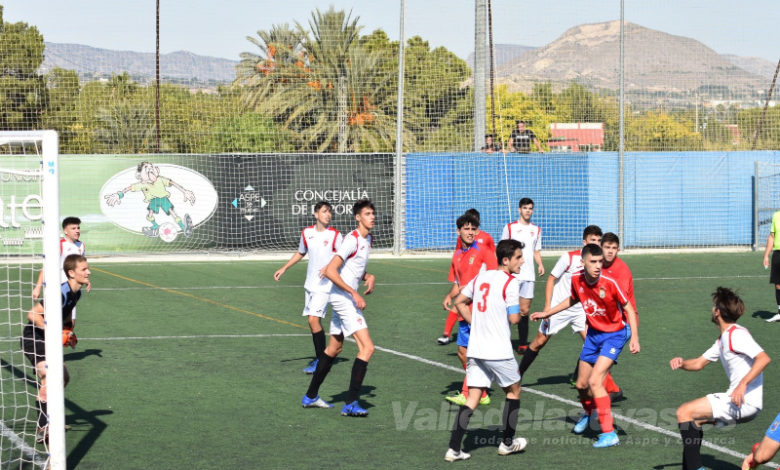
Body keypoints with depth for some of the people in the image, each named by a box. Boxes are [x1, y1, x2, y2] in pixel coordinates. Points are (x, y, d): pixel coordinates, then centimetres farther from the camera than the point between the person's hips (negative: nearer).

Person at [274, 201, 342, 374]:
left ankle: (321, 360, -8)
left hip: (325, 285, -6)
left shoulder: (335, 235, -9)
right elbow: (300, 253, 22)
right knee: (313, 322, 10)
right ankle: (320, 357, 24)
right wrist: (284, 268, 18)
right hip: (310, 284, 6)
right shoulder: (307, 233, 5)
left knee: (313, 320, -15)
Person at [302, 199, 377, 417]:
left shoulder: (367, 239, 12)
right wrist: (354, 293, -24)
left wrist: (369, 277, 5)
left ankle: (310, 396, 31)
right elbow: (330, 271, -23)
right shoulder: (352, 240, -18)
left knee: (334, 348, 20)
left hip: (345, 299, 10)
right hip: (342, 298, -10)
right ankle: (351, 404, -18)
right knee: (367, 347, -17)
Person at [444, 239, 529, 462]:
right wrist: (520, 312, 6)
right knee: (513, 390, 17)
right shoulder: (510, 282, -11)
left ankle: (454, 448, -6)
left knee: (472, 398, 5)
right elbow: (514, 318, -16)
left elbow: (459, 302, 20)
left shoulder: (480, 277, 11)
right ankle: (507, 442, 23)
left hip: (475, 349, 6)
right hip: (499, 351, -6)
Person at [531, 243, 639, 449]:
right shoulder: (577, 280, -10)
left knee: (594, 381, -22)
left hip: (614, 334, -6)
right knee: (582, 385, 13)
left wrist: (634, 337, -21)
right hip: (593, 334, 6)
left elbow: (629, 309, -13)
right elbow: (572, 300, 14)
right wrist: (547, 313, 17)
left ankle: (609, 434, -17)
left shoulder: (609, 283, -25)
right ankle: (588, 413, 49)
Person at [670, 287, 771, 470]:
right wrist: (681, 363, 3)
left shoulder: (737, 335, -14)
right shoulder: (723, 340, 19)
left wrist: (743, 384, -35)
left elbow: (764, 358, -26)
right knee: (692, 418, 23)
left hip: (745, 402, -10)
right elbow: (699, 363, 25)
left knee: (684, 413, -11)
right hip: (736, 401, 10)